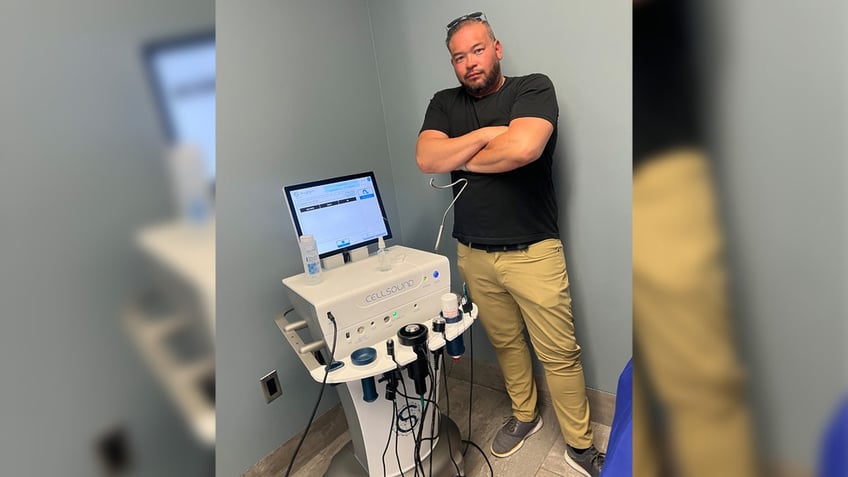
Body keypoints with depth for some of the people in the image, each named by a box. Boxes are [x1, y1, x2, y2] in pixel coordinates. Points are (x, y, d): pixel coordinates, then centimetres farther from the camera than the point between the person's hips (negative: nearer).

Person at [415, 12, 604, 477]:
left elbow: (523, 147, -24)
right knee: (505, 343, 18)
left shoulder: (533, 88, -3)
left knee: (559, 353, 5)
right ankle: (524, 415, 41)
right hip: (474, 255, 4)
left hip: (532, 252, -3)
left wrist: (462, 159, -9)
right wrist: (487, 134, -13)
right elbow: (426, 159, -9)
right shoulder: (444, 104, 8)